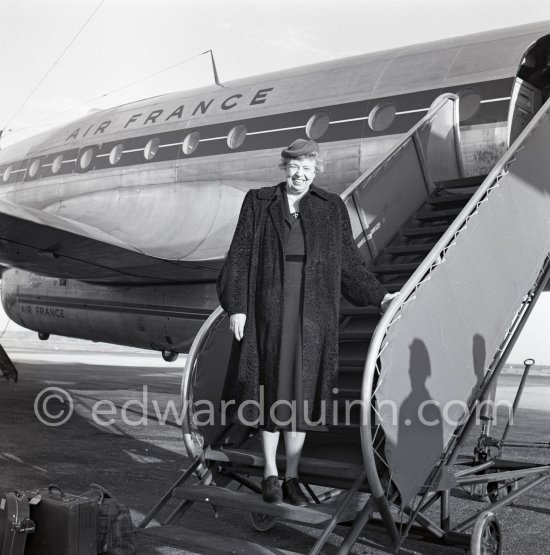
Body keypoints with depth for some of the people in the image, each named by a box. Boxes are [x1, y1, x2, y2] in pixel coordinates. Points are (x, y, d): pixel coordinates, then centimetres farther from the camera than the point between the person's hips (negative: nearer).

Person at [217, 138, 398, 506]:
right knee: (272, 387, 6)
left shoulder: (332, 207, 5)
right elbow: (240, 256, 1)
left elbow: (348, 259, 9)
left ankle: (292, 477, 18)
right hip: (270, 308, -1)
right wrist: (236, 307, -5)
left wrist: (378, 296, 5)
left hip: (312, 311, 1)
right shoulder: (258, 203, 3)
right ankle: (270, 472, 21)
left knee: (302, 391, 5)